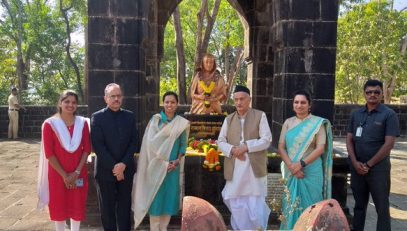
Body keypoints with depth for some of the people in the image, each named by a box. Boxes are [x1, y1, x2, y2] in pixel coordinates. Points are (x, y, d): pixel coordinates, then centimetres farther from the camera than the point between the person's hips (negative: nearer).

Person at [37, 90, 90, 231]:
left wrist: (76, 172, -10)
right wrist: (64, 175, -12)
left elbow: (87, 149, -1)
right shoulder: (50, 124, -8)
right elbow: (49, 153, -10)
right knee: (59, 207, 11)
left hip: (79, 174, 2)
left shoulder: (82, 123, 0)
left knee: (77, 206, 12)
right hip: (58, 174, -2)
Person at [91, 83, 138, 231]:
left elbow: (133, 142, 1)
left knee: (125, 206, 11)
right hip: (105, 170, -2)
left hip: (126, 169, 2)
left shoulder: (129, 116, 5)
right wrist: (114, 167, -14)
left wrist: (123, 164, -11)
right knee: (107, 208, 10)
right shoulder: (97, 117, -4)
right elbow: (97, 146, -10)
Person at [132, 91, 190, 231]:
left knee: (169, 194, 5)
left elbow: (183, 144, 8)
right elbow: (150, 142, -8)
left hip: (172, 165, 2)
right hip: (157, 165, -2)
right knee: (155, 195, 0)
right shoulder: (155, 119, -2)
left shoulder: (182, 123, 4)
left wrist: (178, 160, -8)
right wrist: (163, 162, -13)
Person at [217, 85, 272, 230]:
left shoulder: (260, 116, 2)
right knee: (236, 205, 8)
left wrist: (246, 147, -16)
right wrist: (232, 150, -11)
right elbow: (220, 141, 9)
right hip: (234, 169, 3)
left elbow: (266, 140, -5)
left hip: (254, 168, -3)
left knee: (255, 205, 0)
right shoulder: (228, 119, 12)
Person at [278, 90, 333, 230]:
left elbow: (320, 148, -10)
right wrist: (290, 166, -12)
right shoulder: (288, 122, 7)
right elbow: (281, 147, 2)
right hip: (291, 172, 3)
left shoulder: (317, 123, -2)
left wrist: (301, 163, -18)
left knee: (309, 204, 4)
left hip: (311, 171, -3)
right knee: (291, 204, 9)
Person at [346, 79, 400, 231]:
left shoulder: (389, 115, -5)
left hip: (378, 168, -4)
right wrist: (355, 163, -6)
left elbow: (389, 144, -11)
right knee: (359, 205, 15)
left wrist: (368, 164, -12)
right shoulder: (356, 114, 7)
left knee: (382, 207, 5)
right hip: (357, 167, 4)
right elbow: (349, 139, 7)